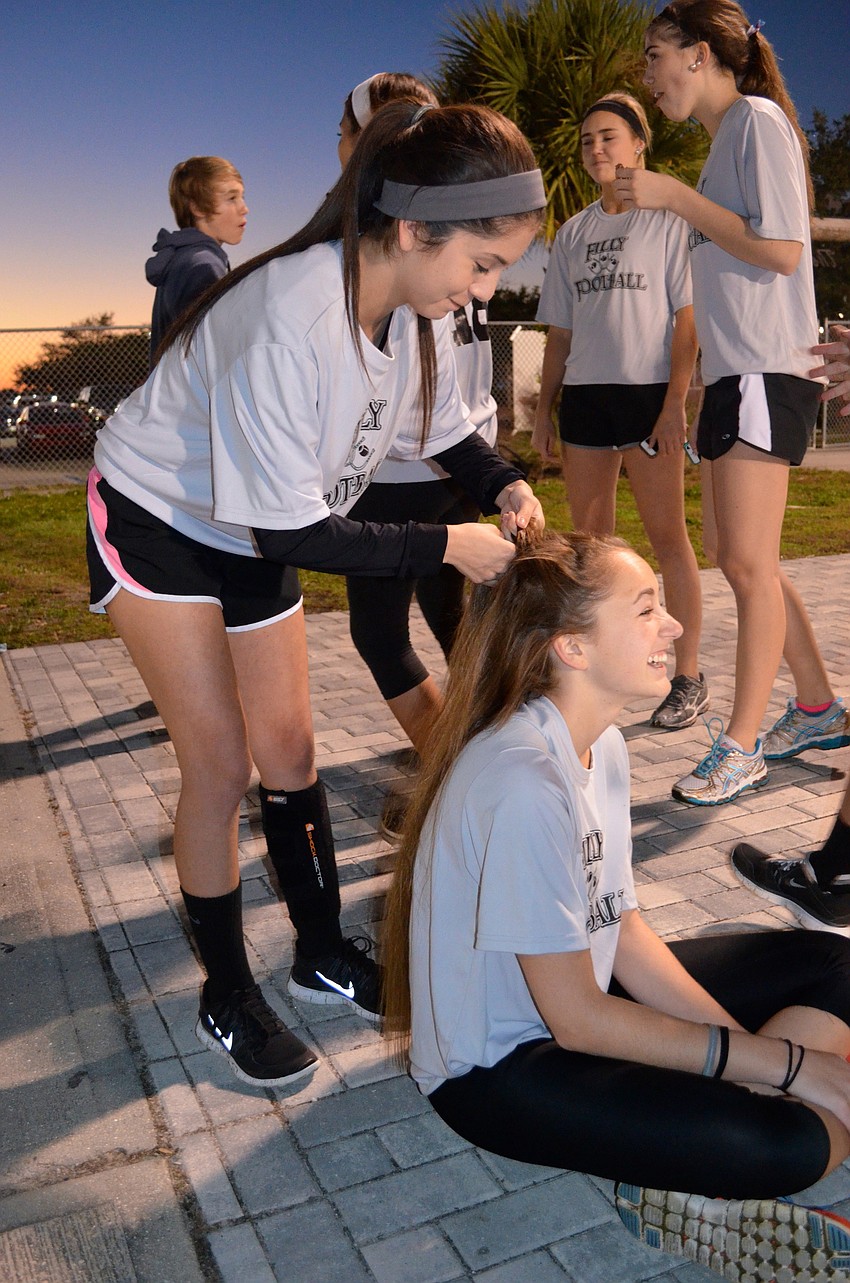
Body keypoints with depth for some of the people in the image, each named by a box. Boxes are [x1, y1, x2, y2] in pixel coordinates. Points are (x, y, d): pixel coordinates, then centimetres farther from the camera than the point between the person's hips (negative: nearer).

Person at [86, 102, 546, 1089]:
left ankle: (322, 953, 27)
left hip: (255, 536, 7)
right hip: (156, 525, -7)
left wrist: (504, 489, -16)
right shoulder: (290, 326, -37)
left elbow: (447, 432, 5)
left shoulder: (408, 304, -12)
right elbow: (292, 533, -32)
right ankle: (226, 998, 16)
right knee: (220, 764, -4)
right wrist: (446, 546, -27)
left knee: (287, 749, 10)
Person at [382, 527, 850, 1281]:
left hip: (574, 997, 9)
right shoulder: (525, 787, -30)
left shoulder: (603, 746, -2)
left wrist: (748, 1048, -8)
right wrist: (779, 1061, -17)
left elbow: (624, 930, 2)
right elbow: (578, 1021, -23)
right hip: (497, 1070, -9)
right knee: (788, 1143, -26)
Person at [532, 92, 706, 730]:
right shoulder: (573, 232, 17)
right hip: (584, 394, 6)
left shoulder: (669, 218, 1)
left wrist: (675, 400, -14)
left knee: (667, 535, -4)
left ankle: (688, 677, 4)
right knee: (588, 538, 7)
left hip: (649, 391, -5)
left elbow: (688, 316, -5)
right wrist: (545, 407, 11)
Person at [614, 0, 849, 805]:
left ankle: (741, 746, 4)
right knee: (731, 555, 11)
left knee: (750, 566, -6)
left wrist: (676, 198, -12)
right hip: (732, 374, 10)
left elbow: (781, 250, -16)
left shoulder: (759, 119, -6)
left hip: (765, 374, -10)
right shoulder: (725, 135, 20)